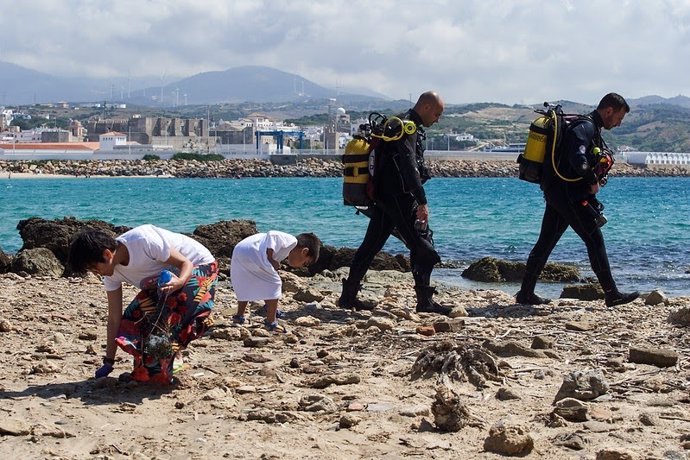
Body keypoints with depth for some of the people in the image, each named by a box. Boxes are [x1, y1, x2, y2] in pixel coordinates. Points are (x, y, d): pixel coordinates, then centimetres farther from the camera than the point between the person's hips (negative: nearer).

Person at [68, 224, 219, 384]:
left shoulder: (143, 240, -34)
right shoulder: (112, 271, -11)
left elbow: (185, 263, -24)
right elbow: (114, 318, -5)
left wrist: (179, 282, -47)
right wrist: (108, 362, -3)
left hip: (199, 267, -7)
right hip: (169, 276, 8)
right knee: (135, 317, -4)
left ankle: (158, 375, -10)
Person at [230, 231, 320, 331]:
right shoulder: (292, 241, 3)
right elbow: (272, 235, -13)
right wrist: (270, 258, -11)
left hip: (237, 251, 9)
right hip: (250, 252, -9)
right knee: (274, 284, 2)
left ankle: (240, 315, 38)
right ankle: (271, 322, 5)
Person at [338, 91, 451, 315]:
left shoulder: (399, 124, 19)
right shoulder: (408, 127, -14)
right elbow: (409, 167, -23)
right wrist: (422, 202, -27)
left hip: (382, 196, 10)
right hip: (398, 197, -10)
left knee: (371, 244, 12)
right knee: (421, 246, -6)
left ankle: (348, 296, 17)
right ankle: (425, 301, -5)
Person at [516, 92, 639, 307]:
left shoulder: (591, 128, 20)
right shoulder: (585, 127, -14)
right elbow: (578, 159, -28)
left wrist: (594, 180, 10)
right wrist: (593, 181, -15)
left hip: (555, 192, 10)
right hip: (568, 194, -10)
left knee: (545, 242, 10)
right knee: (594, 240, -6)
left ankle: (526, 293, 13)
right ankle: (612, 294, -3)